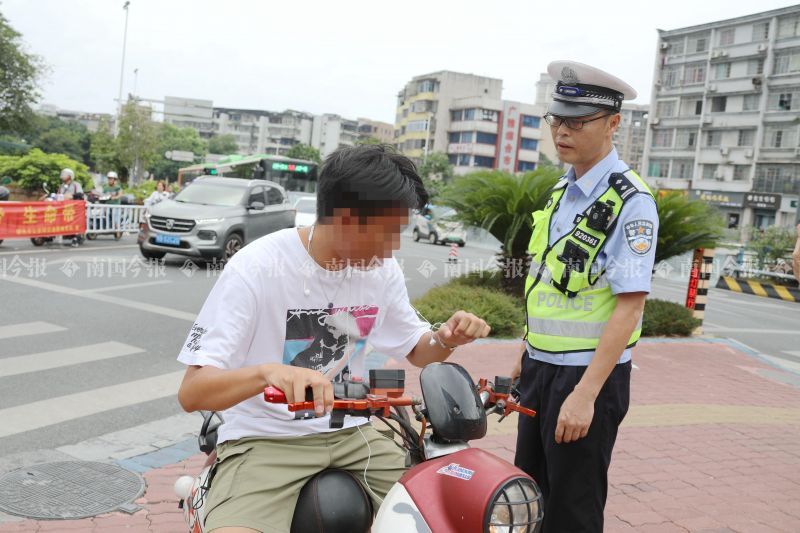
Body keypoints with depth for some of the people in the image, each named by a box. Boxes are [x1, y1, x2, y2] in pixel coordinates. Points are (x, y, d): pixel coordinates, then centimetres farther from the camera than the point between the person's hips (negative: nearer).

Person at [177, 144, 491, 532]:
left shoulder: (383, 270, -1)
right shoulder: (256, 267, -18)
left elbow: (416, 350, 15)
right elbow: (191, 392, -21)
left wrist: (446, 340, -10)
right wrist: (267, 371, -43)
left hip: (350, 434, 5)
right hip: (265, 440, -4)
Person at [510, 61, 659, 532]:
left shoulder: (631, 202, -16)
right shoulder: (562, 190, 9)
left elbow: (629, 307, -21)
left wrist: (586, 393, -24)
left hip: (589, 376, -8)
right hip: (540, 369, 8)